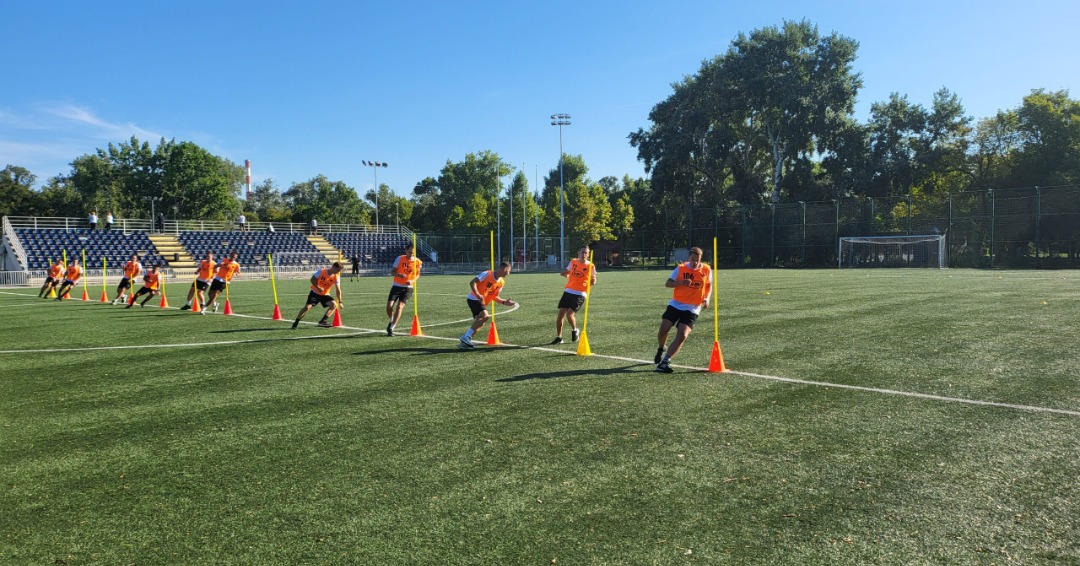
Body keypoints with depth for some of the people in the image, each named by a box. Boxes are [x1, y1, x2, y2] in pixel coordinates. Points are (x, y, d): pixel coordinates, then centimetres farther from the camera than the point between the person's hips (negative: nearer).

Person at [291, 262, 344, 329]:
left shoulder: (336, 277, -10)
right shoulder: (321, 272, -18)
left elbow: (338, 290, -8)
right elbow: (312, 279, -12)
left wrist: (340, 302, -12)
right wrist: (318, 288, -28)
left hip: (325, 295, 3)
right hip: (315, 293, -3)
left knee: (334, 305, -19)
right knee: (307, 307, -15)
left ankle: (323, 321, -19)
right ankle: (296, 323, 1)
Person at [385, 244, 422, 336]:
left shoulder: (418, 262, -4)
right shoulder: (400, 258, -5)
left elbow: (417, 274, 12)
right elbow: (392, 272, -2)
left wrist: (412, 281, -9)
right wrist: (399, 275, -24)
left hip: (408, 288, -1)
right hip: (396, 286, 1)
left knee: (399, 307, -14)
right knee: (389, 306, -8)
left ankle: (391, 328, -6)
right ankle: (392, 321, 24)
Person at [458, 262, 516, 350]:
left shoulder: (501, 282, 7)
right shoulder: (487, 274, -15)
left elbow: (494, 297, 15)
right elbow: (472, 282, -20)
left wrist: (504, 302, 0)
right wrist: (477, 294, -33)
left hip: (482, 302, 9)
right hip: (473, 299, -9)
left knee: (479, 324, 4)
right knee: (485, 316, -27)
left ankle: (464, 342, 14)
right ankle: (466, 337, -24)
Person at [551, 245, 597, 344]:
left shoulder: (591, 266, -2)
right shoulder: (573, 262, 9)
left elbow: (593, 282, 4)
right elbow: (566, 273, 24)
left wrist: (593, 280, -20)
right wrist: (565, 273, 1)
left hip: (580, 294, -4)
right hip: (568, 291, 4)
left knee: (569, 314, -17)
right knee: (560, 315, -1)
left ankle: (574, 330, 13)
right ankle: (558, 337, 13)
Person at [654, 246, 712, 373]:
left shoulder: (706, 270, -1)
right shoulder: (681, 268, -5)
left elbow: (709, 285, 16)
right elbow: (667, 283, -4)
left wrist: (707, 298, -3)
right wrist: (681, 282, -23)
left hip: (692, 309, 0)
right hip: (675, 304, 0)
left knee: (682, 336, -17)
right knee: (663, 331, -5)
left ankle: (665, 362, -13)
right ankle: (661, 349, 30)